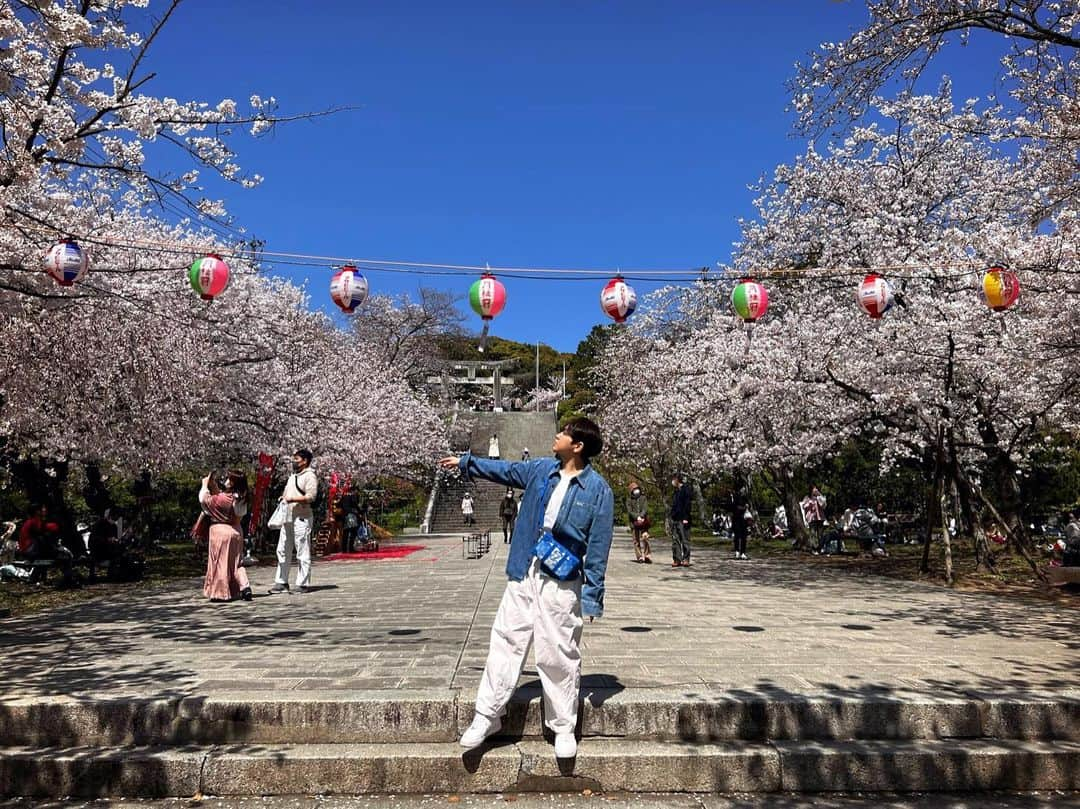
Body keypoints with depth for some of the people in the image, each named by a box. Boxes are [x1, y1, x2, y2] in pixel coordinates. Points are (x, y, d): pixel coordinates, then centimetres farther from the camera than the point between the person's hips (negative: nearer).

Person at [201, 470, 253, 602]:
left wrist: (205, 485, 8)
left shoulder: (223, 498, -21)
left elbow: (204, 499, -5)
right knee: (235, 563, 15)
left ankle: (220, 593, 9)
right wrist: (214, 487, 17)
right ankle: (245, 586, 1)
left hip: (220, 531, -6)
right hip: (236, 531, 6)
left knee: (220, 562, 5)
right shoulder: (241, 498, 0)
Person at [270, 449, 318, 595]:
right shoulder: (293, 475, 20)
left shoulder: (310, 476, -7)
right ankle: (281, 582, 16)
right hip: (287, 517, 9)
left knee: (302, 552, -4)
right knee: (283, 550, 10)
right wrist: (283, 497, 10)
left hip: (301, 518, -9)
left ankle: (303, 584, 1)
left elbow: (311, 496, -18)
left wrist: (293, 499, -23)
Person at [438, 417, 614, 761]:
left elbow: (598, 547, -9)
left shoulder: (598, 490, -9)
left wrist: (592, 595, -11)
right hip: (524, 575, 5)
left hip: (561, 584, -5)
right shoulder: (541, 469, 6)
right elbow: (504, 469, 24)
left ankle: (563, 728, 20)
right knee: (506, 642, 9)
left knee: (558, 654, 2)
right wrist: (466, 462, 30)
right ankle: (487, 716, 21)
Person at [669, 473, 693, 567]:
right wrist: (671, 515, 15)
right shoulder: (677, 491, 18)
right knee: (675, 540, 7)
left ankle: (686, 560, -1)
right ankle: (677, 560, 9)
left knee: (685, 540, -4)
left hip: (682, 520, -9)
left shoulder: (685, 489, -7)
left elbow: (687, 504, -14)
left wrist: (685, 518, -19)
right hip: (675, 519, 9)